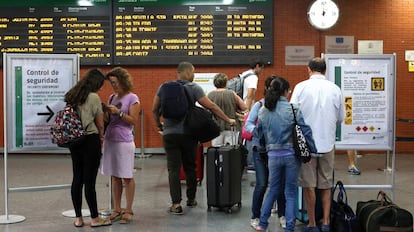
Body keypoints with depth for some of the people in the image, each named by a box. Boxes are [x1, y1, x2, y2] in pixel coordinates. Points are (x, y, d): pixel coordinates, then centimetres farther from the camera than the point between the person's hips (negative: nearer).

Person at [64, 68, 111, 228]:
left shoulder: (72, 96, 9)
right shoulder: (94, 97, -12)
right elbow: (100, 124, -6)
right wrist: (101, 137, 14)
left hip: (74, 141, 7)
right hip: (90, 141, -7)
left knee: (77, 179, 11)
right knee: (90, 181, -1)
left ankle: (78, 218, 19)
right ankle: (95, 218, 10)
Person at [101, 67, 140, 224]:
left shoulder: (132, 98, -5)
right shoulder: (112, 97, 13)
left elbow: (133, 120, -10)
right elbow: (108, 120, 15)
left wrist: (118, 112, -18)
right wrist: (105, 111, -4)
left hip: (124, 141, -6)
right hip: (110, 139, 6)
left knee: (127, 177, 1)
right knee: (114, 176, 11)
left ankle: (128, 210, 8)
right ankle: (117, 209, 19)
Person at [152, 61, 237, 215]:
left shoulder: (164, 87, 4)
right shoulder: (193, 88, -5)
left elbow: (155, 109, 8)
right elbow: (211, 107, -7)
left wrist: (158, 125, 23)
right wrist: (228, 120, 1)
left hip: (170, 133, 1)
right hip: (188, 133, -1)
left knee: (173, 168, 0)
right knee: (190, 166, 15)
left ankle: (176, 204, -7)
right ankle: (191, 199, 27)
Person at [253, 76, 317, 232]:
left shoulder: (263, 111, 3)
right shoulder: (293, 109, -9)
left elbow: (258, 133, 11)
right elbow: (305, 131, -8)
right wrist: (313, 151, 1)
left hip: (273, 155, 3)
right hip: (291, 154, -3)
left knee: (273, 189, 19)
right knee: (291, 193, 7)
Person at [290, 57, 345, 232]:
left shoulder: (301, 87, -8)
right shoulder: (335, 89, -2)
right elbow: (340, 118, 6)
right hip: (327, 142, 2)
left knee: (309, 185, 7)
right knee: (326, 185, 13)